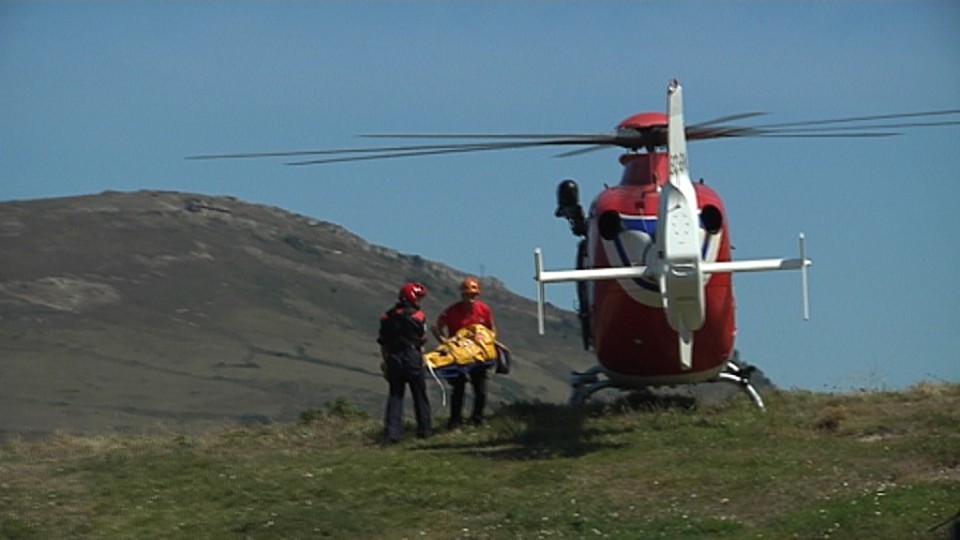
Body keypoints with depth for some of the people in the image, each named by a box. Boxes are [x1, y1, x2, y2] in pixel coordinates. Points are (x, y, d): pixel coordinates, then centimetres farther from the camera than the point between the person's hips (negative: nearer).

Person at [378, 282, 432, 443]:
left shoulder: (387, 317, 7)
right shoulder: (418, 316, -5)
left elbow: (383, 344, 9)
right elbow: (421, 342, -4)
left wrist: (385, 363, 17)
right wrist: (421, 359, 10)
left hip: (393, 360, 3)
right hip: (412, 358, -3)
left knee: (395, 395, 7)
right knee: (419, 395, 11)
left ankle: (392, 432, -4)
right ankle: (424, 429, 18)